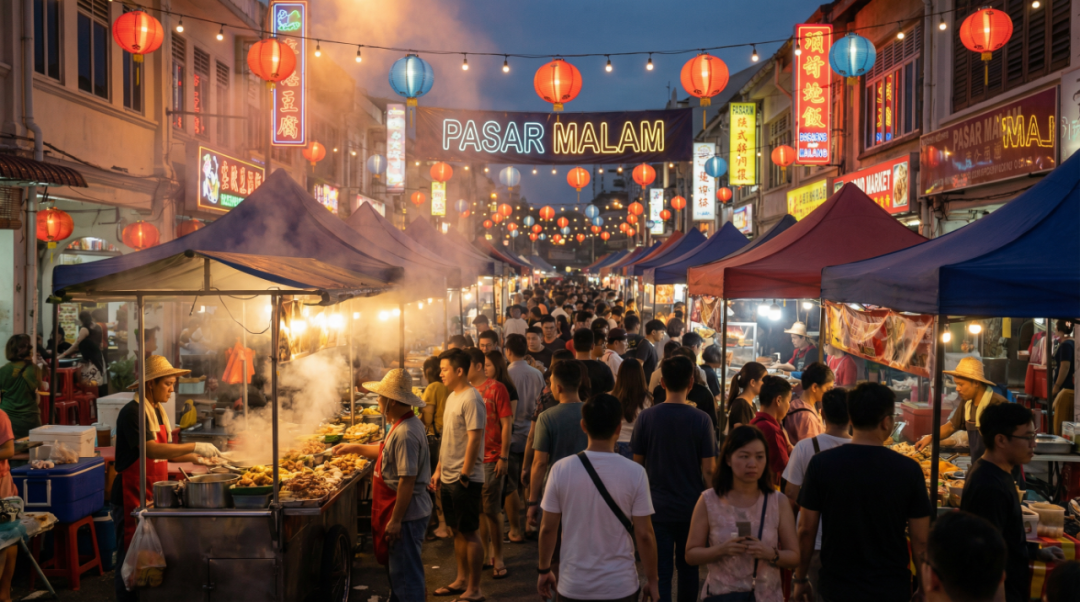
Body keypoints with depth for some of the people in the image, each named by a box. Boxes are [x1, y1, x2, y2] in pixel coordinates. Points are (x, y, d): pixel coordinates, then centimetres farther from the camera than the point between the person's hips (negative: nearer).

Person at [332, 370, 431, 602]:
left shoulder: (405, 433, -25)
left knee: (405, 576, 0)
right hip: (401, 513, 11)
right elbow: (386, 453, 26)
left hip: (406, 515, -11)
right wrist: (354, 448, 25)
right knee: (398, 571, 22)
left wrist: (395, 520, -23)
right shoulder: (405, 424, 8)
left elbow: (407, 480, -27)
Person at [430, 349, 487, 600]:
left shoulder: (471, 399, -17)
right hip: (448, 477, 9)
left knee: (469, 533, 0)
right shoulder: (452, 397, 12)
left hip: (465, 479, -9)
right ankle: (462, 580, 30)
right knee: (457, 531, 17)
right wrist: (439, 469, 18)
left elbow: (474, 438, -21)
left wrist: (464, 475, -19)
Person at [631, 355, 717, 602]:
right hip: (692, 507, 1)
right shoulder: (701, 419, -10)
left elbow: (637, 463, -1)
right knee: (688, 568, 18)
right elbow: (708, 470, -9)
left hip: (658, 507, 0)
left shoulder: (646, 417, -8)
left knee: (661, 572, 4)